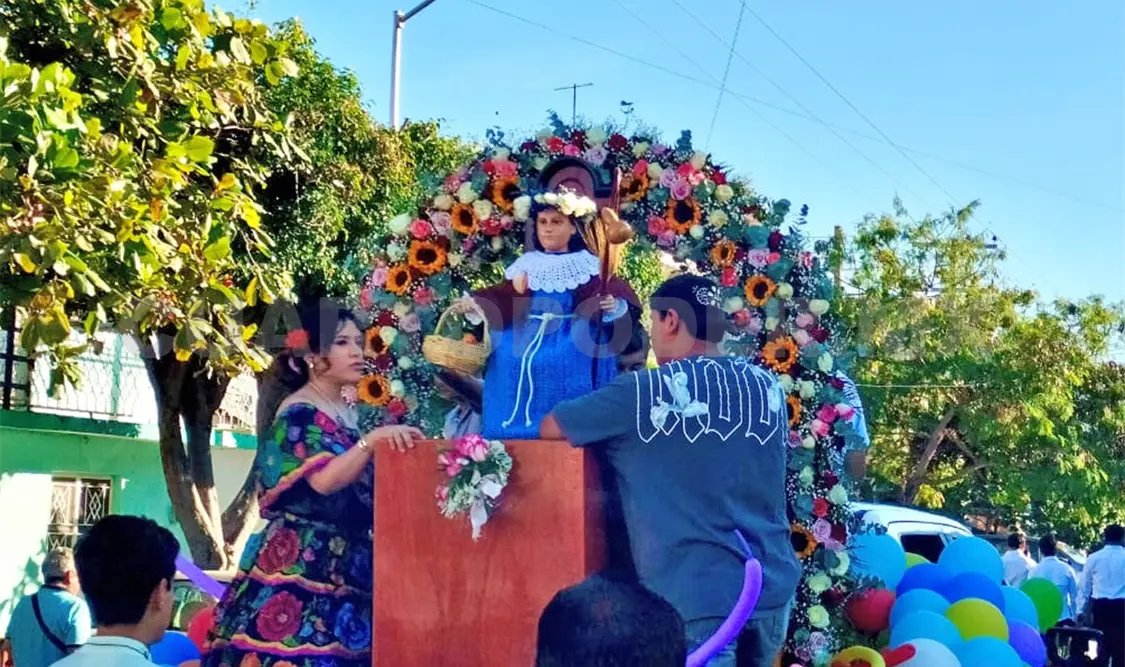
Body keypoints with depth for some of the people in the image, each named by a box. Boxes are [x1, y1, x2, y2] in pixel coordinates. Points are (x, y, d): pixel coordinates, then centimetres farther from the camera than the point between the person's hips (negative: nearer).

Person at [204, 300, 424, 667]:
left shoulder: (345, 413, 16)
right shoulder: (299, 412, -8)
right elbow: (324, 480, -24)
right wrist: (373, 440, -31)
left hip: (342, 564, 8)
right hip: (301, 563, -8)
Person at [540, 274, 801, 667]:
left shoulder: (645, 392, -8)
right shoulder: (769, 388, 6)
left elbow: (549, 428, 2)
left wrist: (610, 428, 23)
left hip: (697, 593, -6)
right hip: (773, 585, 6)